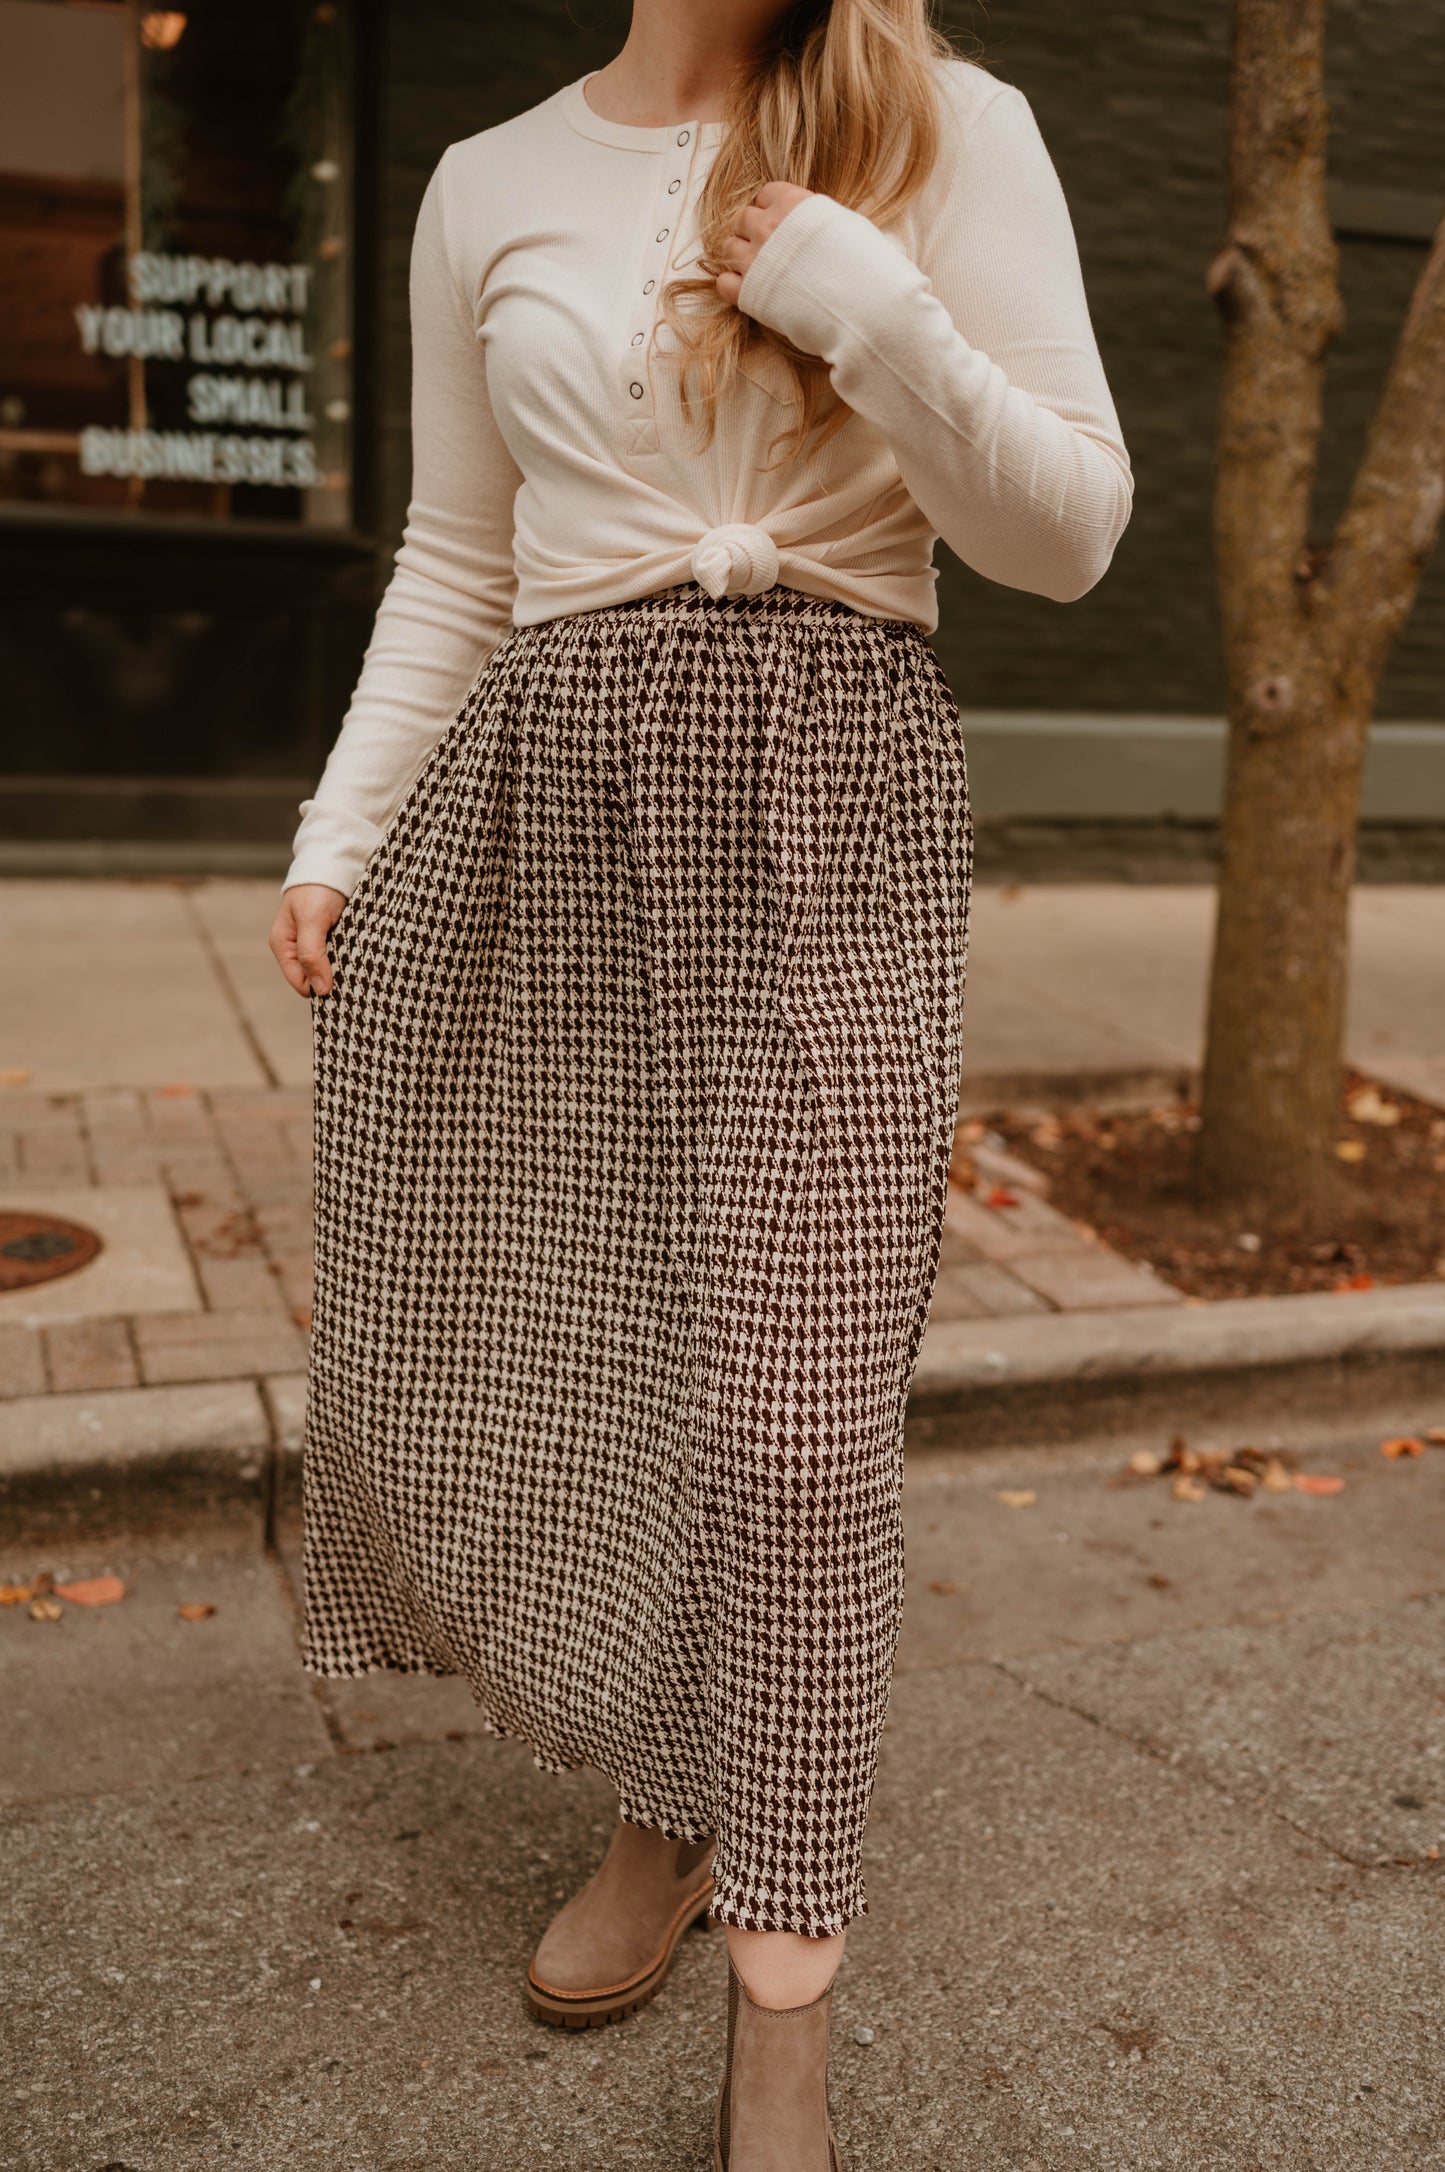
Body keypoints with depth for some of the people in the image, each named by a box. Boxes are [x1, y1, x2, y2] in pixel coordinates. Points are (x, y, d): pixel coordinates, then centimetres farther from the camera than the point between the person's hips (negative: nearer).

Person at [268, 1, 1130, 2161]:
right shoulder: (493, 187, 13)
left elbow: (1071, 534, 0)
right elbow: (454, 563, 15)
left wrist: (873, 313, -13)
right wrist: (343, 830, 7)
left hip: (829, 802, -3)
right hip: (551, 791, 4)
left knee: (789, 1388, -8)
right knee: (534, 1334, 6)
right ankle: (664, 1797, 32)